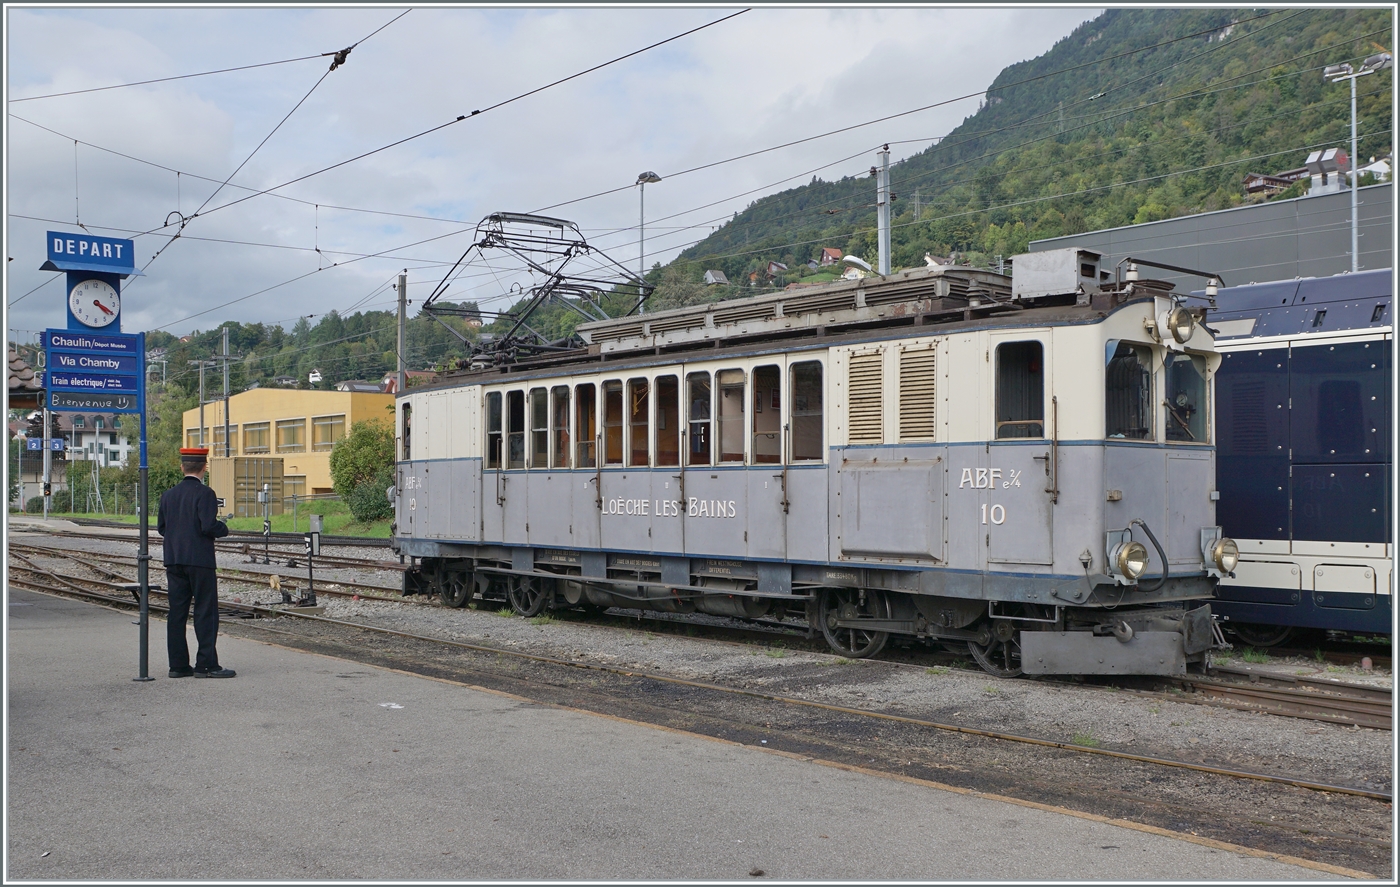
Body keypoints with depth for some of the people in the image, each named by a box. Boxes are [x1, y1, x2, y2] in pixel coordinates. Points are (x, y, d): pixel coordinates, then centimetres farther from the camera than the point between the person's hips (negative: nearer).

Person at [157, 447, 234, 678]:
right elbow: (209, 526, -20)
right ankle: (206, 665, -3)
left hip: (173, 561, 7)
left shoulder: (168, 495, 9)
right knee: (206, 612, -2)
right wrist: (224, 528, 0)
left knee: (177, 612, 8)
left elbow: (160, 527, 11)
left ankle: (178, 664, 11)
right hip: (200, 560, -7)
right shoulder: (204, 493, -12)